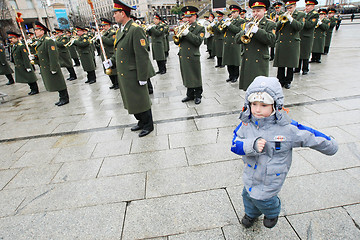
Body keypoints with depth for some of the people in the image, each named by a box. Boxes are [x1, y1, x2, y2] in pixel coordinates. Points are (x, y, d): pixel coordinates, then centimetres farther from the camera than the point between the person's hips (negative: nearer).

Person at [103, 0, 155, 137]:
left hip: (134, 75, -9)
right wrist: (111, 61, 3)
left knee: (141, 101, 2)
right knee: (131, 101, 17)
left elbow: (142, 55, -19)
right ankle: (141, 122, 34)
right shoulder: (120, 31, 14)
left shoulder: (135, 29, -15)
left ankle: (148, 125, 20)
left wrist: (142, 77, -20)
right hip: (123, 75, 9)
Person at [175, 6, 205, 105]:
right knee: (187, 76, 12)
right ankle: (190, 94, 25)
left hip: (193, 57, -5)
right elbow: (176, 42, 7)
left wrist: (188, 33, -22)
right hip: (183, 57, 5)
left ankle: (198, 95, 16)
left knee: (196, 77, 3)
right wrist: (180, 35, -13)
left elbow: (198, 41, -16)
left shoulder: (200, 28, 0)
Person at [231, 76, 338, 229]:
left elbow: (310, 136, -11)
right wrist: (252, 145, -39)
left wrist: (330, 145, 6)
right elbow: (235, 144, -19)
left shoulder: (286, 128, -27)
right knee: (248, 194, 23)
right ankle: (251, 214, 59)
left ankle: (272, 213, 51)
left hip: (271, 177, -4)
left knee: (262, 198, 12)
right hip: (250, 172, 4)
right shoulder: (247, 123, -17)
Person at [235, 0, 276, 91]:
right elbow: (237, 40, 8)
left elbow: (271, 39, -11)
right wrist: (245, 31, -11)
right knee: (248, 88, 8)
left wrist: (257, 30, -18)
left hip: (260, 62, -3)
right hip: (246, 62, 4)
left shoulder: (270, 24, 6)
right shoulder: (248, 24, 16)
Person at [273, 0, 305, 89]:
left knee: (290, 65, 3)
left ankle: (288, 81, 15)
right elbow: (276, 28, 5)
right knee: (280, 65, 2)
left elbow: (299, 27, -10)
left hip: (292, 44, -2)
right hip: (281, 44, 2)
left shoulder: (300, 15, 7)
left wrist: (290, 18, -15)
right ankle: (281, 81, 14)